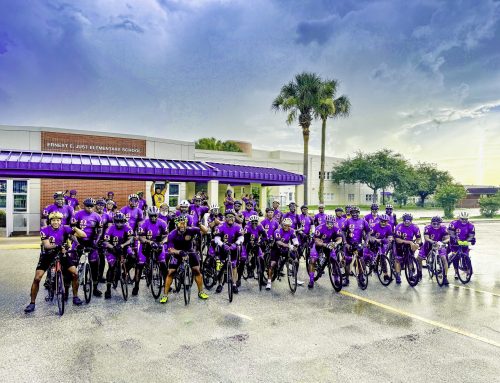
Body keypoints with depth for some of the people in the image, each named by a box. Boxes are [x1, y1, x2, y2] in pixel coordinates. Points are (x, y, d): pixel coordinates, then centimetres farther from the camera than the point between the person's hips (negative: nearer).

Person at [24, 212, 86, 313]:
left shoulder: (65, 228, -15)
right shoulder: (45, 230, -16)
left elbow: (83, 235, -21)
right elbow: (46, 245, -26)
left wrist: (74, 228, -39)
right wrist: (57, 246, -46)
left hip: (61, 253, 1)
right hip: (47, 255, -1)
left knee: (75, 273, -9)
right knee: (37, 279, -10)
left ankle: (75, 297, 9)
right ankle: (32, 303, 9)